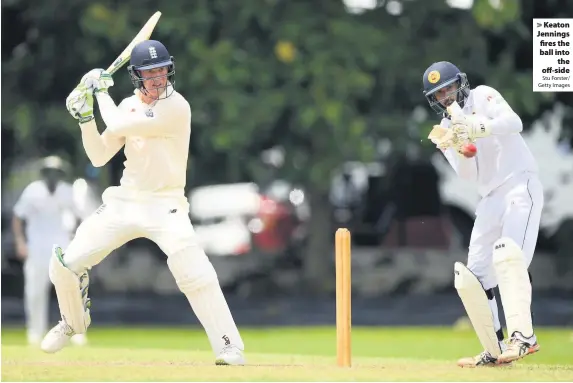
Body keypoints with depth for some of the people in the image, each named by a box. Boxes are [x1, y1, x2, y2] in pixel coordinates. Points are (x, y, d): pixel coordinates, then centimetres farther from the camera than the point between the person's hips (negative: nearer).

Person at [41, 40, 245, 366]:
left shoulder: (176, 107, -16)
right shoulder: (129, 106, 7)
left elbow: (118, 127, -22)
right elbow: (99, 157, 6)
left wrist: (102, 91, -6)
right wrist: (85, 116, -7)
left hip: (165, 207, -6)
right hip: (124, 203, 6)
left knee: (197, 274, -27)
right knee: (65, 264, 2)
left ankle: (229, 347, -19)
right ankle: (73, 323, 30)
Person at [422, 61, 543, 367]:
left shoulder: (482, 97, -1)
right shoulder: (445, 129, 13)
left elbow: (514, 123, -20)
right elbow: (467, 174, 1)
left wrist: (478, 128, -37)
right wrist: (461, 148, -20)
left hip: (520, 184, -8)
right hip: (490, 199, 8)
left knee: (508, 253, -30)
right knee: (470, 277, 4)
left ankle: (522, 336, -41)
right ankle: (495, 351, 11)